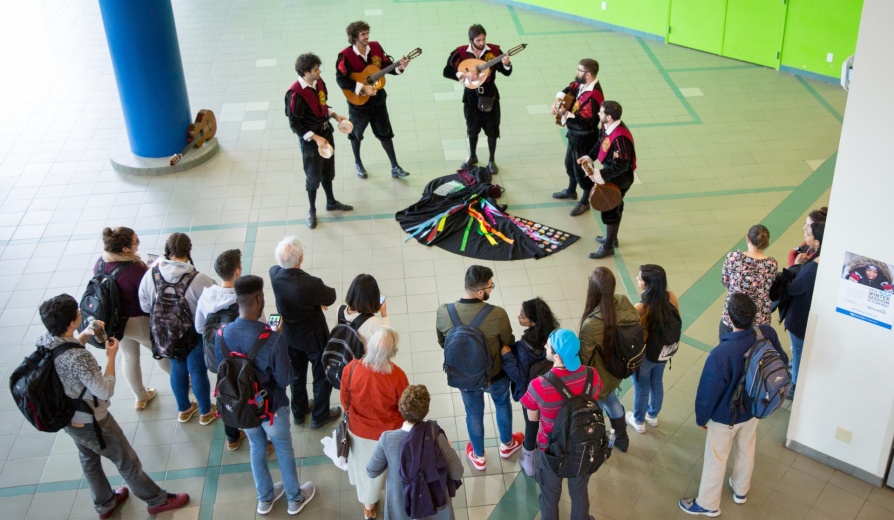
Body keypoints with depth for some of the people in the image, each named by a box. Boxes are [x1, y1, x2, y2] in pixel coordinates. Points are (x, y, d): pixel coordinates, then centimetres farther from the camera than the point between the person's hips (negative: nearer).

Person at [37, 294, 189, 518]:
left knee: (89, 460, 30)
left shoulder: (42, 342, -15)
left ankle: (105, 504, 52)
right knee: (127, 462, 14)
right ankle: (157, 501, 35)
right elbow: (105, 391, -29)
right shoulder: (79, 358, -40)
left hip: (67, 418, 8)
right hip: (92, 422, -8)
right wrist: (111, 356, -21)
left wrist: (84, 335, -6)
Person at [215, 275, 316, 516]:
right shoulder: (272, 339, -33)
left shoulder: (221, 334, -18)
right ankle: (295, 498, 42)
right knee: (283, 450, 21)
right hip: (271, 406, -4)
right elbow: (285, 379, -21)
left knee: (256, 449, 27)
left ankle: (265, 498, 47)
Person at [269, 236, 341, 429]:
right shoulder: (310, 285, -39)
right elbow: (331, 297, -18)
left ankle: (298, 412, 48)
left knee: (297, 374, 28)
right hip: (314, 338, -5)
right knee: (322, 377, 21)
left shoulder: (274, 274, -24)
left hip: (290, 336, 5)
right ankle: (320, 416, 40)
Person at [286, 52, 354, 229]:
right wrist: (315, 138, -25)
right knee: (314, 176, 7)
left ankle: (331, 202, 42)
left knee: (328, 170, 22)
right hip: (310, 139, -7)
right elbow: (294, 124, -21)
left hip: (326, 132, 7)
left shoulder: (319, 82, -5)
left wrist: (335, 115, 0)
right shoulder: (295, 93, -27)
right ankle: (312, 211, 27)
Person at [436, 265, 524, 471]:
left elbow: (442, 342, -5)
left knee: (473, 414, 27)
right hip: (495, 375, -1)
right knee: (502, 404, 31)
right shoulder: (497, 315, -34)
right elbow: (509, 344, -14)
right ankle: (507, 444, 56)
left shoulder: (444, 312, -26)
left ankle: (478, 456, 50)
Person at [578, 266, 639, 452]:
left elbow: (583, 357, -24)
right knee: (611, 400, 34)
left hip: (598, 377, -6)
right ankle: (622, 439, 56)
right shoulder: (623, 303, -22)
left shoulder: (592, 323, -40)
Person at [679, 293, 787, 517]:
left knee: (716, 459, 19)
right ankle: (741, 491, 55)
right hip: (754, 408, 5)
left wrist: (701, 418, -5)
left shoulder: (720, 354, -40)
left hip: (725, 416, -5)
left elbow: (708, 393, -25)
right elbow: (782, 363, -2)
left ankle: (708, 504, 40)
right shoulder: (768, 334, -24)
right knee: (746, 450, 30)